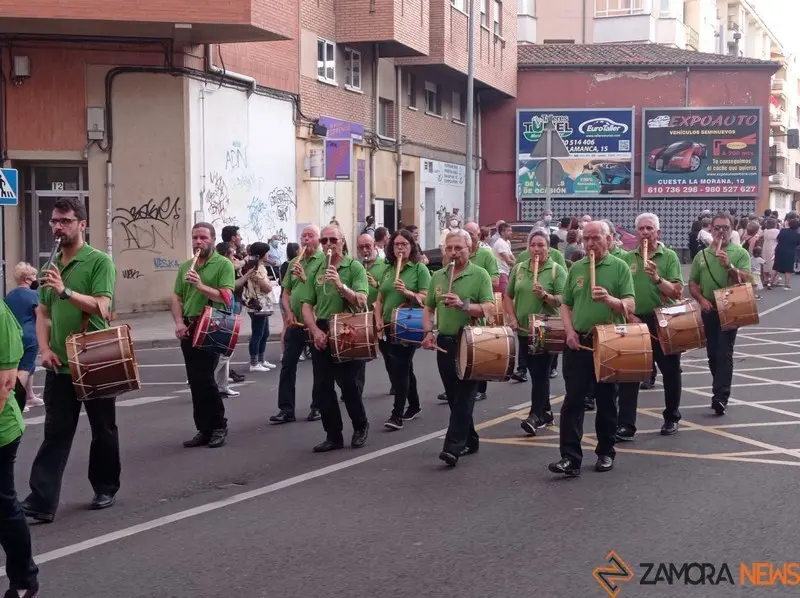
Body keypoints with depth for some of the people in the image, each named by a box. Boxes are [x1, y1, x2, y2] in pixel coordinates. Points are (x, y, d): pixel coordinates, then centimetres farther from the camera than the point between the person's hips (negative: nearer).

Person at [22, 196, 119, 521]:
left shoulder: (99, 262, -8)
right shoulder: (51, 266, 10)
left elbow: (100, 307, -19)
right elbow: (43, 313, 14)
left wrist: (65, 290, -29)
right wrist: (44, 349, 0)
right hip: (60, 365, 4)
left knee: (103, 430, 11)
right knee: (55, 434, 2)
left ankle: (106, 488, 27)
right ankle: (41, 501, 0)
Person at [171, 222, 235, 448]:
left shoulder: (224, 264, -4)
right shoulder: (185, 266, 14)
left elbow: (226, 297, -14)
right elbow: (177, 298, 12)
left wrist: (200, 285, -23)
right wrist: (179, 322, -4)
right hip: (189, 330, 6)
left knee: (205, 378, -10)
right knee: (195, 381, 7)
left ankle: (219, 427, 5)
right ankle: (204, 429, 15)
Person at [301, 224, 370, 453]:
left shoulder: (354, 267, -3)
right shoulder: (316, 271, 9)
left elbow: (361, 302, -14)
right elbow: (307, 306, 8)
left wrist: (340, 285, -27)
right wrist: (315, 331, -8)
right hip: (322, 335, 4)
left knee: (350, 385, -3)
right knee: (321, 389, 3)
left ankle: (361, 426, 21)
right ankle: (333, 436, 14)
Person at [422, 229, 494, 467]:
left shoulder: (480, 274, -4)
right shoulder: (437, 276, 12)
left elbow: (489, 306, -13)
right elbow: (429, 308, 17)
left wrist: (463, 305, -28)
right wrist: (428, 332, 0)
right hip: (444, 343, 6)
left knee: (463, 396, -8)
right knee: (454, 397, 11)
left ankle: (453, 447, -13)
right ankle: (469, 440, 25)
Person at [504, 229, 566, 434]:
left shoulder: (557, 270, -6)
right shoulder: (518, 269, 9)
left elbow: (563, 300, -12)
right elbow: (508, 296, 14)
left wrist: (545, 295, -28)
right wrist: (512, 317, 1)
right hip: (524, 330, 5)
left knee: (541, 373, -6)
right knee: (534, 373, 12)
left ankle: (536, 415, -7)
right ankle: (546, 412, 24)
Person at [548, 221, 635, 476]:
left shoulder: (620, 267, -3)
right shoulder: (576, 268, 9)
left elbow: (630, 305, -10)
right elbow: (566, 305, 13)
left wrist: (609, 299, -29)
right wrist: (569, 331, -3)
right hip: (578, 343, 3)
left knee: (606, 400, 8)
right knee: (573, 400, -4)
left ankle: (606, 453, 21)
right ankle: (570, 458, -6)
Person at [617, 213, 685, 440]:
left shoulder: (669, 256, -3)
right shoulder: (627, 258, 4)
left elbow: (677, 293, -12)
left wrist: (657, 278, -25)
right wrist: (629, 316, -7)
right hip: (634, 321, 2)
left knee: (670, 371, 11)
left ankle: (671, 418, 29)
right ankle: (626, 425, 2)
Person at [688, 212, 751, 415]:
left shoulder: (740, 253, -3)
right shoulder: (701, 255, 9)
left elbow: (745, 280, -13)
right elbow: (692, 283, 11)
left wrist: (729, 266, -28)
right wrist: (701, 299, -6)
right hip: (708, 311, 4)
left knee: (724, 353, -10)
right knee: (712, 353, 10)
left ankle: (721, 397, -13)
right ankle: (720, 390, 24)